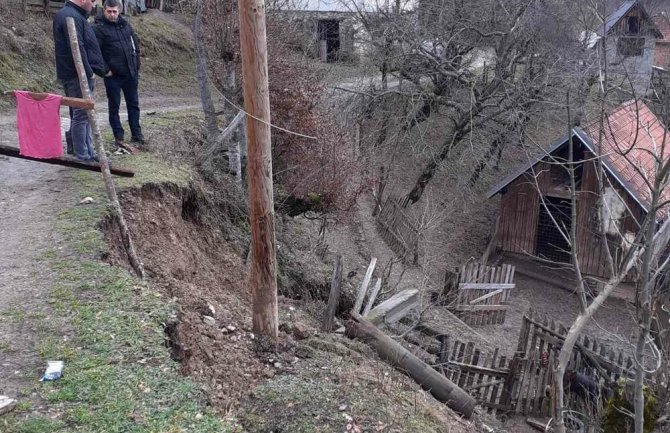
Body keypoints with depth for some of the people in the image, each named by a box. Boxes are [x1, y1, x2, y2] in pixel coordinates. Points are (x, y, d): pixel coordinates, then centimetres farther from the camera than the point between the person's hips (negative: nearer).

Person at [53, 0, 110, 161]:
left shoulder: (76, 15, 17)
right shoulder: (71, 17, -16)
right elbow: (77, 49, -23)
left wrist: (103, 68, 19)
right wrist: (88, 72, -17)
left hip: (82, 75, 11)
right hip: (77, 76, -11)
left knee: (84, 115, 13)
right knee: (81, 116, -5)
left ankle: (89, 152, 20)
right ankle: (82, 157, 0)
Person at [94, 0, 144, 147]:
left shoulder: (125, 24, 8)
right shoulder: (99, 28, -9)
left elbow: (136, 44, 16)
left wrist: (136, 65, 10)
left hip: (131, 73, 5)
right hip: (113, 75, -5)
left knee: (133, 104, 11)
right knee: (114, 107, 5)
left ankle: (136, 134, 21)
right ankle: (118, 136, 13)